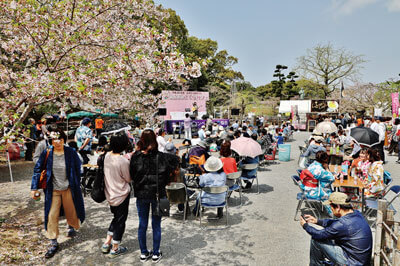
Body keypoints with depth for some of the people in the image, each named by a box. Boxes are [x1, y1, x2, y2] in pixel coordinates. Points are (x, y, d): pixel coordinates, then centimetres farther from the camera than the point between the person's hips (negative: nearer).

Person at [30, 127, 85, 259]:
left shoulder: (71, 153, -11)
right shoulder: (46, 153, -9)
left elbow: (78, 169, -1)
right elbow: (37, 170, -1)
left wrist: (77, 186, 1)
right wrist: (34, 188, -2)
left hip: (68, 188, 0)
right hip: (52, 190, 0)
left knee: (71, 212, 15)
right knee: (51, 216, 2)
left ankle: (71, 226, 49)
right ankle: (53, 243, 17)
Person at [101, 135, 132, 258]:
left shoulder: (107, 156, -5)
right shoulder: (123, 161, -25)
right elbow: (128, 179, -12)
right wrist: (130, 161, -5)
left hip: (110, 193, 7)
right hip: (121, 194, -7)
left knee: (116, 217, 25)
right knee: (120, 220, 10)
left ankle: (107, 243, 30)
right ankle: (115, 249, 23)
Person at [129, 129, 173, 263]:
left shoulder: (135, 157, -9)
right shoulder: (161, 157, -16)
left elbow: (131, 175, -1)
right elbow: (167, 175, -10)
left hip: (141, 194, 2)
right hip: (157, 194, -2)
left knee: (142, 224, 16)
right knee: (156, 225, 12)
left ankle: (144, 253, 29)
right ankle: (156, 254, 24)